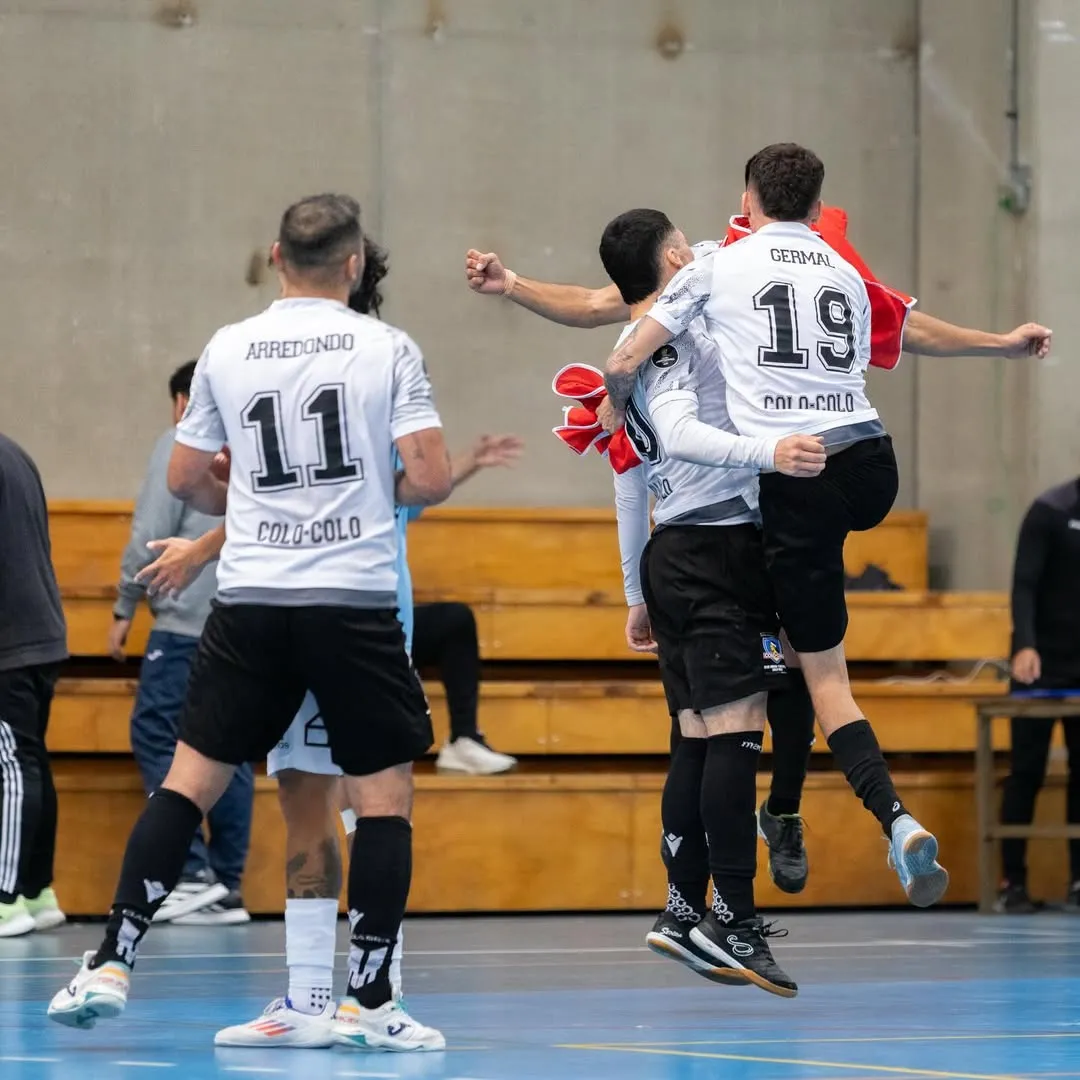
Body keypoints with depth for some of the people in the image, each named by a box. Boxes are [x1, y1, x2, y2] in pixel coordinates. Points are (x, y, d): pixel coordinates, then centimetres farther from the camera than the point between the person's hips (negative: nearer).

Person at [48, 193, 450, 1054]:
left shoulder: (227, 351, 6)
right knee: (385, 793, 5)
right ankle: (368, 1001, 1)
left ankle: (112, 963, 3)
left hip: (252, 599, 3)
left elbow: (186, 480, 14)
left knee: (191, 779, 9)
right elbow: (428, 480, -9)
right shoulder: (388, 349, -3)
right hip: (355, 597, -3)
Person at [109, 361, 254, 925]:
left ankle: (193, 873, -14)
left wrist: (123, 609, 0)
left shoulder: (180, 444, -1)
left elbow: (150, 534, -7)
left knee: (155, 736, -4)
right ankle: (226, 887, 2)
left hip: (187, 622, -6)